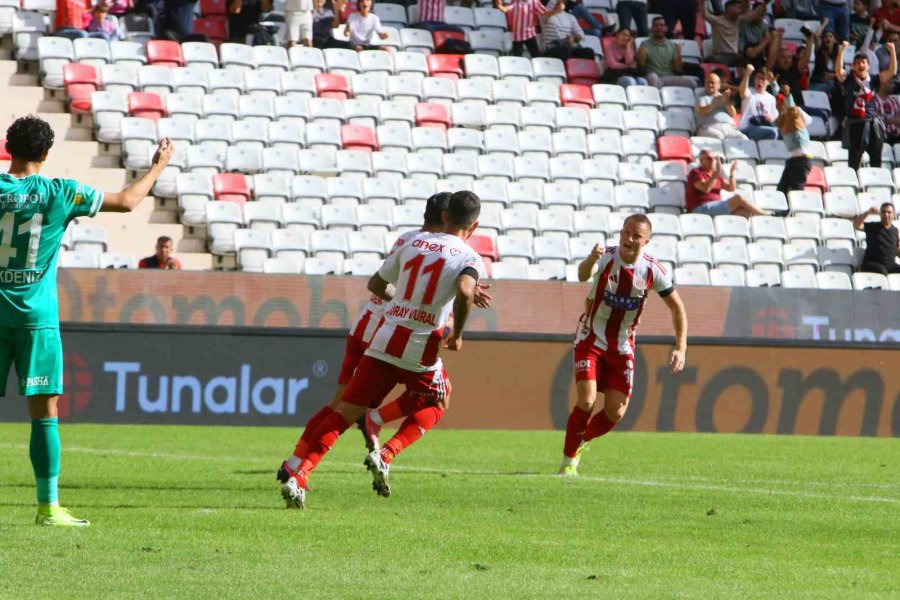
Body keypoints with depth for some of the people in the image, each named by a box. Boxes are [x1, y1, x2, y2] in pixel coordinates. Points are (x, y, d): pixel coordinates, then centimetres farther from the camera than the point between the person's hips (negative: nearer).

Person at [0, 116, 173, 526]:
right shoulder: (59, 194, -2)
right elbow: (126, 201, 7)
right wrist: (157, 168, 23)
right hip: (36, 317, -1)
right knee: (44, 411, 2)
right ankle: (48, 506, 0)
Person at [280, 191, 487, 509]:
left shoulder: (412, 241, 9)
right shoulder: (469, 258, -3)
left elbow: (375, 284, 18)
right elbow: (465, 291, -25)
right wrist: (457, 334, -9)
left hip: (383, 342, 3)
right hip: (422, 350, -3)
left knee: (346, 411, 5)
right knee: (433, 407, 24)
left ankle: (301, 474, -10)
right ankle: (386, 454, 0)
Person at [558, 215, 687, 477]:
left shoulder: (653, 270, -9)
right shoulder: (606, 258, -18)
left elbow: (677, 308, 4)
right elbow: (583, 275, -42)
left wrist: (681, 348, -5)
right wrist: (591, 260, -66)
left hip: (622, 347, 3)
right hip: (591, 340, -3)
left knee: (615, 413, -3)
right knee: (586, 400, -19)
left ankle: (579, 442, 25)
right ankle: (569, 461, -2)